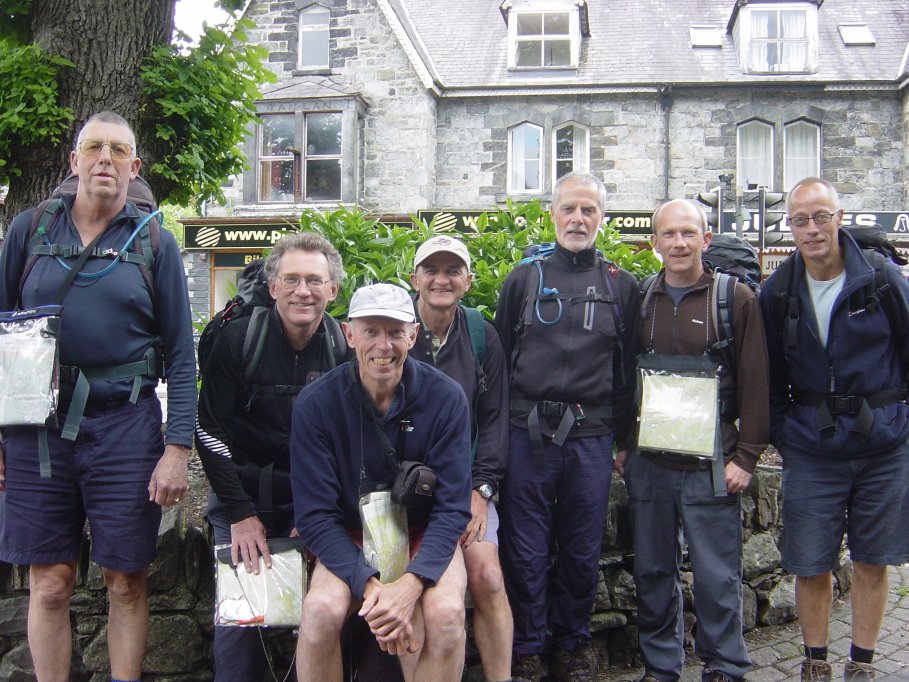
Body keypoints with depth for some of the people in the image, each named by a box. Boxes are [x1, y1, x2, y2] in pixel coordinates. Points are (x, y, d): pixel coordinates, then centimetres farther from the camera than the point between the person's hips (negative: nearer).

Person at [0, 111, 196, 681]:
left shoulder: (155, 242, 4)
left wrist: (177, 448, -5)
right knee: (50, 584, 7)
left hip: (125, 423, -1)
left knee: (126, 581, 6)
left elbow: (181, 355, 2)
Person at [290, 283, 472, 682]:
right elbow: (314, 515, -12)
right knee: (321, 610, -29)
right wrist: (368, 583, -26)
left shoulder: (446, 398, -12)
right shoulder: (315, 404, -12)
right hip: (349, 537, 0)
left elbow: (452, 507, -11)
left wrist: (411, 582, -26)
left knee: (445, 613, -29)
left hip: (425, 535, 0)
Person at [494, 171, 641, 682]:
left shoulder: (622, 286, 9)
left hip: (592, 437, 1)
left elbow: (628, 369, 11)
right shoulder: (524, 279, 7)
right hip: (528, 433, -1)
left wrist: (623, 438, 7)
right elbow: (501, 358, 9)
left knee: (583, 551, 10)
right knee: (526, 550, 4)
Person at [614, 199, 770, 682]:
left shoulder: (735, 298, -1)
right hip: (647, 462, 3)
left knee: (717, 576, 2)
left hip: (711, 464, -3)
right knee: (653, 570, 11)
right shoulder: (638, 299, 8)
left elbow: (755, 383, -2)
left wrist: (746, 456, -6)